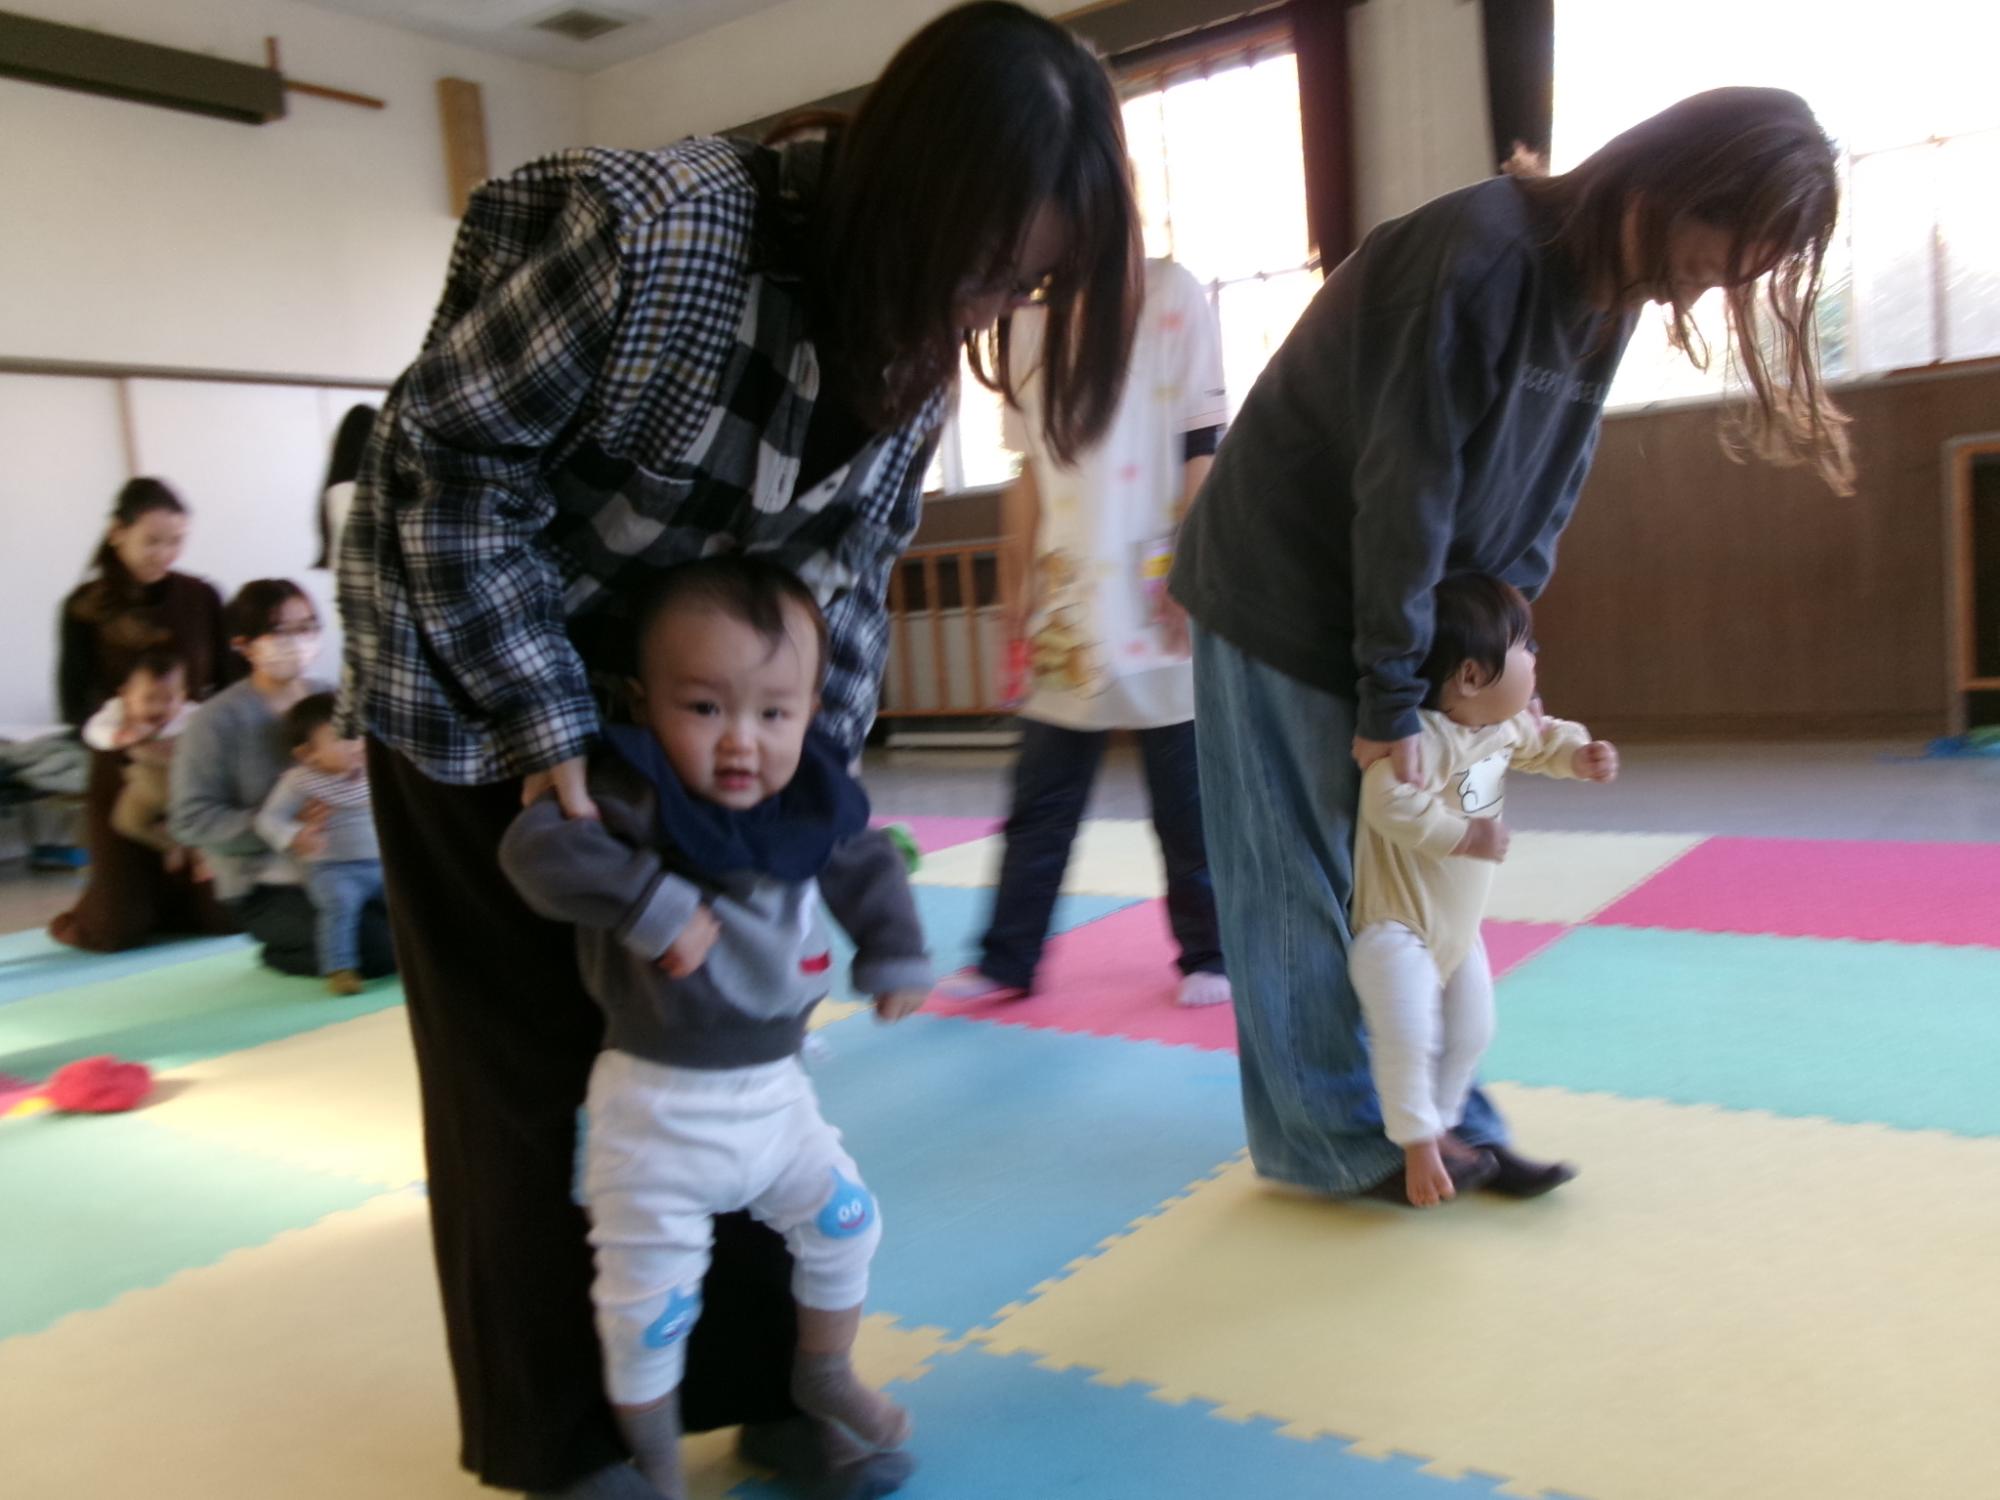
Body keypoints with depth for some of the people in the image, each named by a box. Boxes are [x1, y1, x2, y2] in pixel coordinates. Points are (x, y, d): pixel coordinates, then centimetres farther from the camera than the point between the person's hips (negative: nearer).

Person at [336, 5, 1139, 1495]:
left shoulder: (917, 323, -11)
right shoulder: (655, 232, -31)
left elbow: (851, 564, -1)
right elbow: (449, 456, -23)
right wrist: (547, 724, -24)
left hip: (692, 685, 6)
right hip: (477, 676, -5)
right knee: (536, 1060, 4)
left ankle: (762, 1379, 26)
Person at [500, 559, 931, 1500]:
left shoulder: (814, 800, -6)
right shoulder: (634, 794, -25)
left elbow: (869, 867, 11)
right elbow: (536, 848, -39)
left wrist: (895, 958, 8)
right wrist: (657, 908, -39)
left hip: (774, 1086, 6)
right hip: (656, 1103, -5)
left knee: (843, 1221, 20)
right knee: (648, 1304, 6)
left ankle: (824, 1377, 47)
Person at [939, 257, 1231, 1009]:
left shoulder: (1172, 296, -2)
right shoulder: (1032, 319, 11)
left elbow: (1202, 446, -6)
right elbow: (1029, 468, 13)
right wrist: (1025, 584, 11)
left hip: (1158, 601, -4)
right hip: (1069, 606, 4)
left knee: (1187, 800, 6)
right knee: (1039, 802, 9)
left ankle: (1207, 954, 21)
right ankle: (1006, 960, 18)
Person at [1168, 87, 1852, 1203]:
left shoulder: (1606, 290, 3)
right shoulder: (1481, 255, -24)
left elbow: (1546, 497, 7)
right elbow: (1404, 489, -24)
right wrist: (1393, 691, -20)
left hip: (1404, 607, 8)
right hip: (1283, 596, -8)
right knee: (1303, 883, 1)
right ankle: (1336, 1140, 13)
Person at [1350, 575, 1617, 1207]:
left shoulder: (1504, 724, -1)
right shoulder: (1421, 739, -32)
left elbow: (1539, 739, 19)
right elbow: (1391, 804, -44)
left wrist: (1580, 754, 0)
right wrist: (1462, 834, -35)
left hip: (1458, 923, 10)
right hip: (1396, 922, -9)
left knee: (1470, 1033, 17)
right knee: (1409, 1037, -16)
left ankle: (1441, 1125, 35)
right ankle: (1417, 1147, 3)